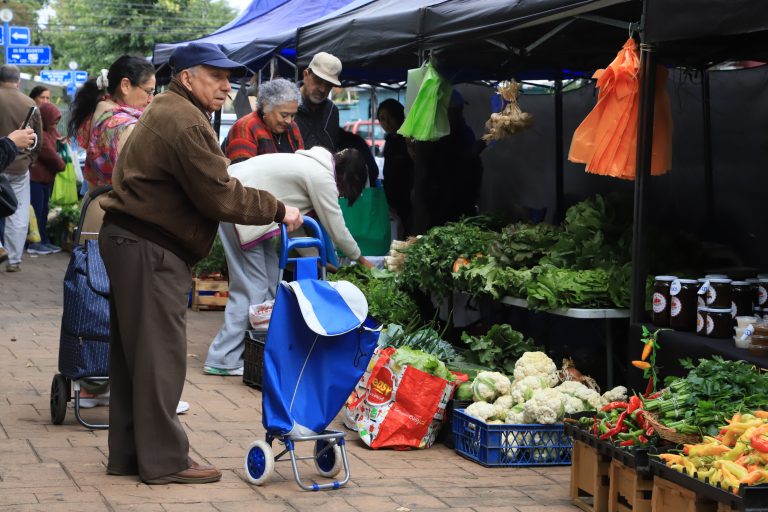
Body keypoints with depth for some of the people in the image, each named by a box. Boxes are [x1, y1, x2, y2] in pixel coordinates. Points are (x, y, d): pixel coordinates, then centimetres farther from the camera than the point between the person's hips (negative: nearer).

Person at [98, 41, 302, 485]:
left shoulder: (168, 112, 18)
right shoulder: (185, 123, -17)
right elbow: (220, 196, -19)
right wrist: (279, 211, -10)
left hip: (133, 241, 11)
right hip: (151, 249, -11)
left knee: (133, 351, 14)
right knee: (160, 353, -5)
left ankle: (128, 452, 21)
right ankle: (164, 460, 2)